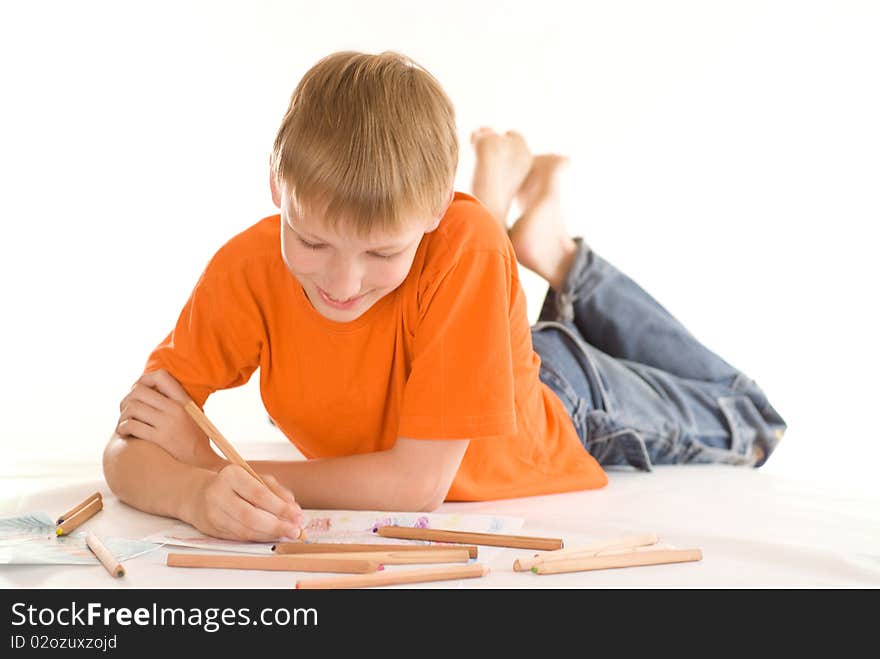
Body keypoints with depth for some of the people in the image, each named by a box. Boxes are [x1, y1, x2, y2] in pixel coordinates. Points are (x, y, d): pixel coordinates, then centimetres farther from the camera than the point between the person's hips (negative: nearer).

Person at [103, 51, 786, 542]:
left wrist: (209, 460, -40)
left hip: (559, 407, -2)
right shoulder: (247, 268, -33)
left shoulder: (465, 242, -43)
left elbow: (420, 480, -40)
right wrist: (196, 493, -52)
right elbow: (128, 452, -29)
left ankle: (561, 256, 24)